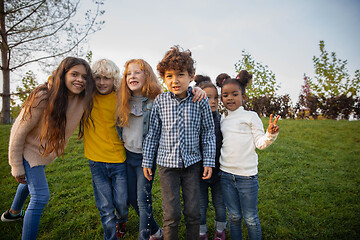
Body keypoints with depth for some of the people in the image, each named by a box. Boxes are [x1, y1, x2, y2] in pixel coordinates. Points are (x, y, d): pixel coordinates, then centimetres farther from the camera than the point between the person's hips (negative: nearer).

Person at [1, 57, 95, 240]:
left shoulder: (83, 99, -17)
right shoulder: (43, 97, -32)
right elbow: (19, 131, -22)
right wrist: (17, 167, -16)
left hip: (48, 153, 7)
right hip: (30, 151, -7)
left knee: (30, 182, 29)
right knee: (40, 197, -11)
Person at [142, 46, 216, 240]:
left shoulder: (201, 101, -6)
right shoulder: (160, 101, -4)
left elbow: (208, 133, 1)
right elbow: (152, 132, 4)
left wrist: (208, 162, 0)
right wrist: (147, 162, 7)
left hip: (193, 163, 0)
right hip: (167, 164, 0)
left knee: (193, 212, 12)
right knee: (171, 214, 7)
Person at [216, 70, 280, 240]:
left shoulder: (250, 116, -2)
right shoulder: (223, 120, 10)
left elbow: (260, 143, -8)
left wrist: (270, 134, -26)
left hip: (247, 175, -4)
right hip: (226, 174, 4)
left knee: (250, 218, 9)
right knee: (234, 216, 16)